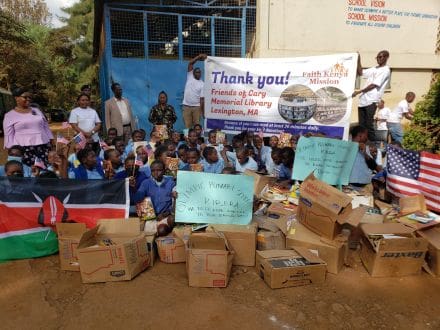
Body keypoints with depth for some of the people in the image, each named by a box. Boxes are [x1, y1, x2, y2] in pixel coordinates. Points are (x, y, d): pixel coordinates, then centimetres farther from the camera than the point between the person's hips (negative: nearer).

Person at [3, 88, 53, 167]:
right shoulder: (9, 115, 6)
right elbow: (9, 136, 4)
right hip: (24, 149, -3)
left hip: (44, 147, 3)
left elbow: (46, 127, 18)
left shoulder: (37, 111, 15)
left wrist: (51, 141, 12)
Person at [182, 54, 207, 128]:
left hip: (197, 107, 0)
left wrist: (203, 110, -8)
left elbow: (202, 98, -2)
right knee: (187, 125, -1)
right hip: (186, 106, 0)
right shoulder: (189, 77, 7)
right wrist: (199, 57, -6)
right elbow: (190, 63, -1)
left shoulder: (202, 84, 3)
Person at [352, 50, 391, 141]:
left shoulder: (385, 70, -2)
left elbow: (374, 85, -10)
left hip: (371, 101, -7)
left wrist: (359, 92, -12)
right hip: (362, 100, 8)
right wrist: (358, 60, 15)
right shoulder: (374, 69, 22)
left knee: (369, 124, -11)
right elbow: (360, 72, 27)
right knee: (361, 125, 6)